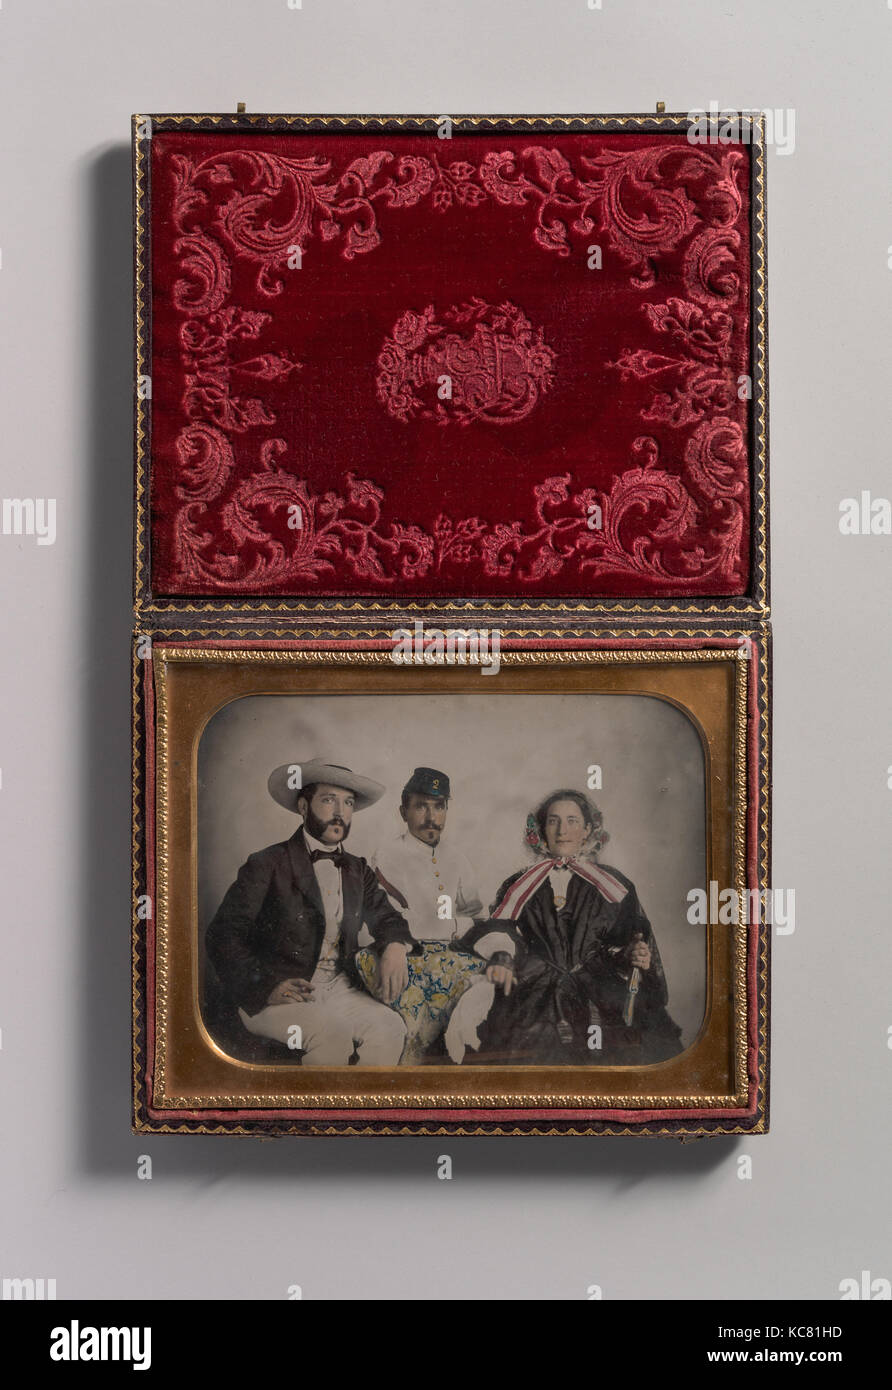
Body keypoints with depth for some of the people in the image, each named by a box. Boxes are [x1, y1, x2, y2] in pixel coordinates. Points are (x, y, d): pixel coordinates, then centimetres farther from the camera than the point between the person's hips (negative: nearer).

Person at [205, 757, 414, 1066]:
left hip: (337, 990, 5)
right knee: (332, 1031, -33)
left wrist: (394, 945, -4)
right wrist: (267, 986, -22)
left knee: (390, 1027, -23)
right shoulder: (267, 866, -2)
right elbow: (223, 936, -8)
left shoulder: (357, 870, 15)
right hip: (271, 998, -5)